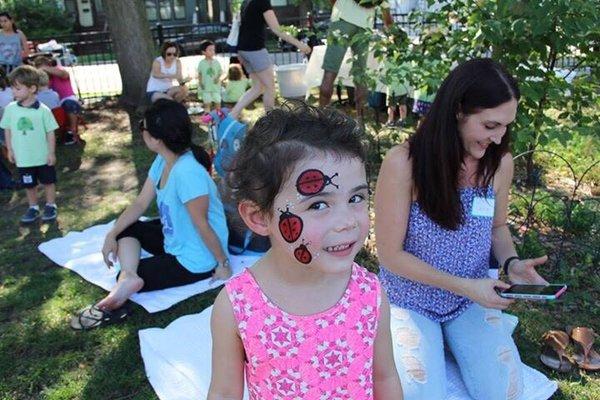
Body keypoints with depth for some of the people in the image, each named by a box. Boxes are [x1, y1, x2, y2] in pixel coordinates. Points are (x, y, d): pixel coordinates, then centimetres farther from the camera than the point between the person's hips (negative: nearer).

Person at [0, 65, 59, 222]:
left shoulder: (43, 110, -15)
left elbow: (50, 132, -9)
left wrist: (51, 153, -8)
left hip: (43, 156, -2)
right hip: (23, 157, 3)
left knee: (48, 181, 12)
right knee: (29, 184, 15)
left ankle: (50, 206, 30)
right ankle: (33, 207, 31)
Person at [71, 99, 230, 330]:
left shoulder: (188, 173, -33)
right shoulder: (162, 161, -2)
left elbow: (202, 225, -27)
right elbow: (141, 204, 4)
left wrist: (223, 263, -17)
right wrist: (112, 235, -1)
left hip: (194, 261, -9)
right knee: (126, 230, 5)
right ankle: (128, 276, -15)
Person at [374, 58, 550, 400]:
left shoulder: (500, 162, -9)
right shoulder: (404, 162, -23)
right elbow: (391, 254, -17)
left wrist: (512, 262, -10)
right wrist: (464, 286, -20)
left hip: (473, 299, 4)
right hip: (411, 299, -3)